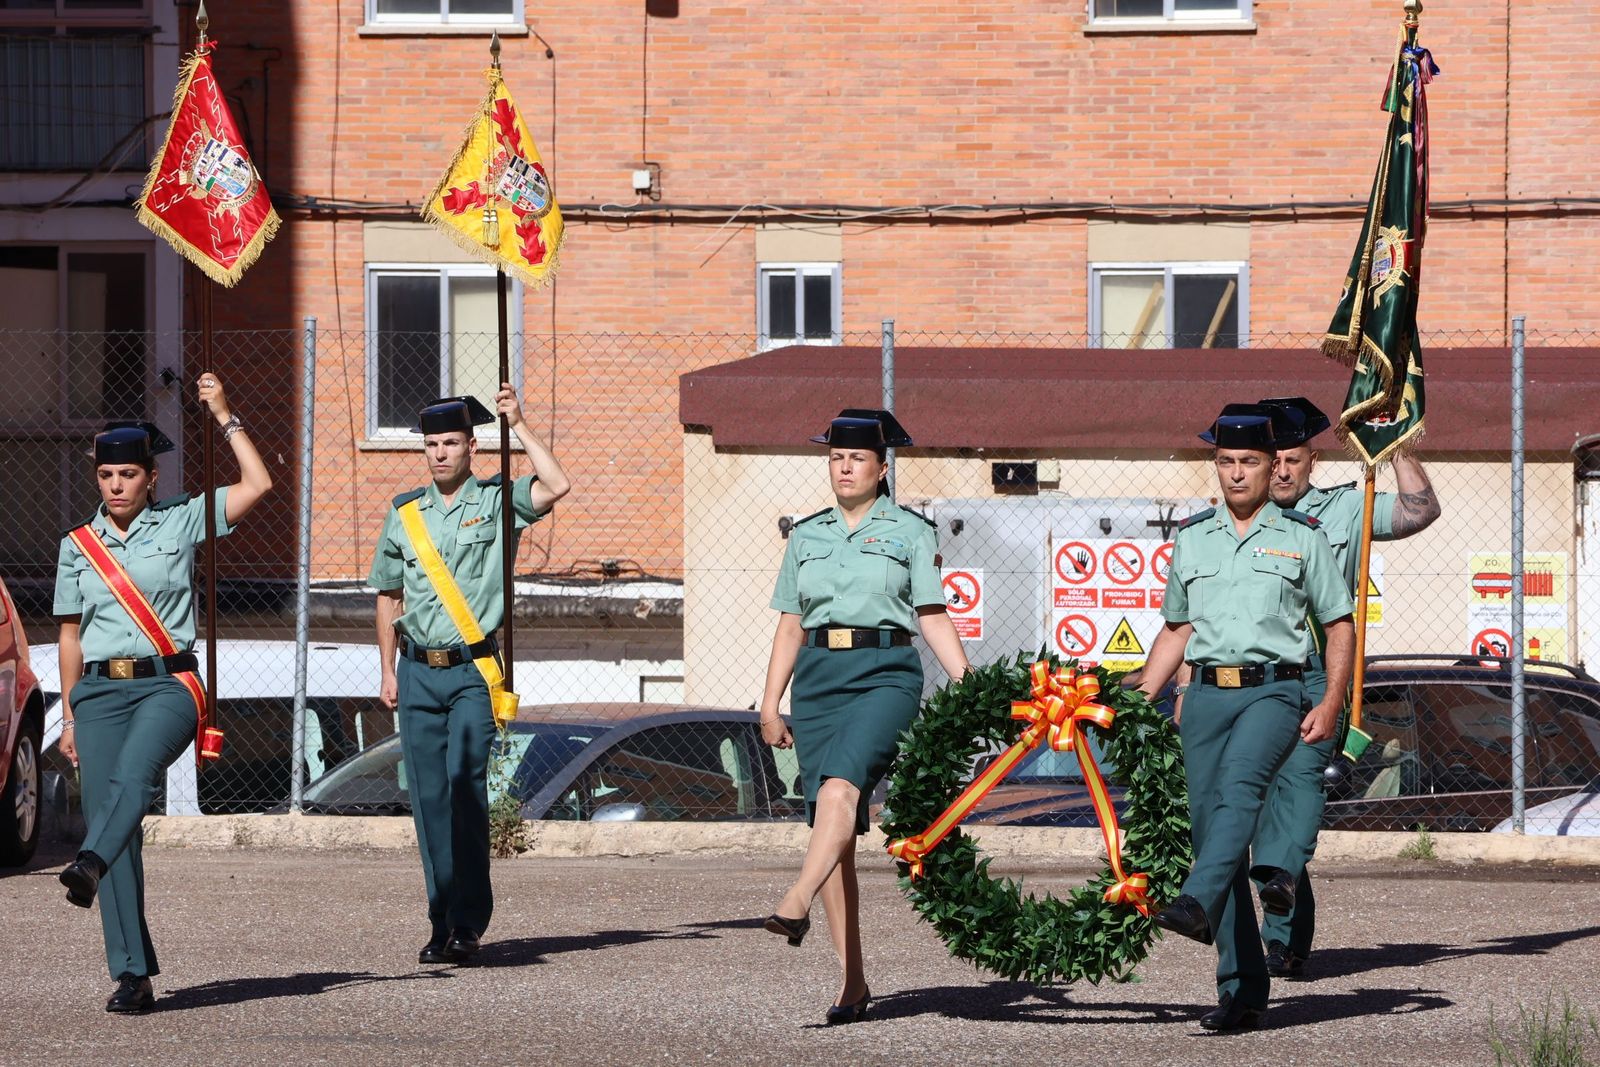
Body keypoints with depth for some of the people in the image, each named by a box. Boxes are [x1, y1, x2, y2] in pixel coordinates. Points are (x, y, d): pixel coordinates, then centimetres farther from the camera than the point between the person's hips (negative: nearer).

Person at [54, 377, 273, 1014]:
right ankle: (132, 974, -8)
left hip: (167, 682, -2)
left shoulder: (180, 523, 8)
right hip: (100, 690, 2)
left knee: (135, 769, -34)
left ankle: (91, 865, -60)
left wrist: (224, 417, 3)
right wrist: (69, 716, 13)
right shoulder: (77, 546, 14)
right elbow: (71, 635, 17)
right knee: (105, 808, -8)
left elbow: (258, 485, 1)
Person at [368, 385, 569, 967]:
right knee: (429, 798, 3)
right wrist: (388, 672, 13)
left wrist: (518, 425, -10)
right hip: (419, 672, 4)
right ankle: (443, 921, 8)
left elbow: (556, 487, -17)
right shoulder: (404, 513, 12)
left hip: (473, 670, -4)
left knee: (465, 783, -16)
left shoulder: (496, 502, 2)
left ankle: (468, 920, -12)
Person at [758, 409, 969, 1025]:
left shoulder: (910, 532, 8)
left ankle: (795, 905, -46)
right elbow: (790, 626, 18)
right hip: (818, 675, 4)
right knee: (832, 821, -1)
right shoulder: (807, 536, 17)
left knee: (839, 787, -29)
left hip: (885, 673, -4)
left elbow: (933, 619, 4)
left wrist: (969, 689, -7)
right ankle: (851, 980, 1)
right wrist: (770, 703, 11)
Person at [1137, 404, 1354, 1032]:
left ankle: (1198, 905, -52)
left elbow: (1339, 627, 11)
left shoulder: (1302, 538, 9)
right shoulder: (1191, 539, 17)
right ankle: (1242, 991, 1)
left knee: (1238, 787, -31)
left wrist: (1331, 704, -3)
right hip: (1206, 692, 4)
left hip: (1273, 690, -4)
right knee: (1208, 827, -2)